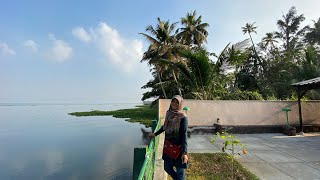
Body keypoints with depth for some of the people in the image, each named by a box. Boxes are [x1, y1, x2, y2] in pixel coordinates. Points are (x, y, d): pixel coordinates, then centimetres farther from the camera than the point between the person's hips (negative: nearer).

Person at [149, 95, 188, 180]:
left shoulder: (183, 117, -17)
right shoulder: (168, 113, 1)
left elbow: (184, 134, -19)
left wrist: (185, 152, -23)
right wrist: (155, 134, 19)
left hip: (178, 147, -6)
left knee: (179, 171, 10)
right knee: (167, 168, 20)